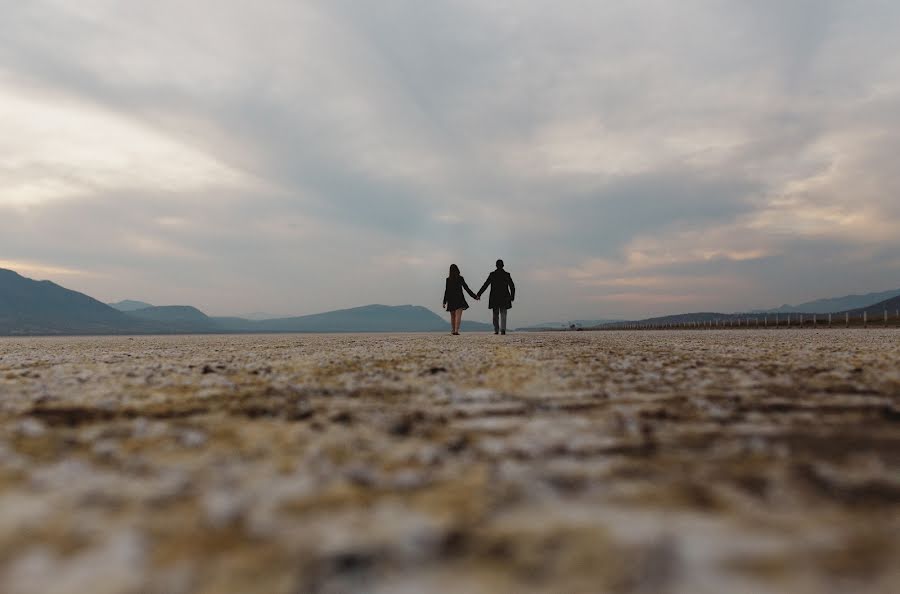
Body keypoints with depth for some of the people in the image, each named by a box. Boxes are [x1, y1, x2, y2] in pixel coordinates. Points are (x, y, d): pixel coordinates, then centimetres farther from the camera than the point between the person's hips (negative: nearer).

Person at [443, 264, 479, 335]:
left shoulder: (448, 279, -1)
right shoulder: (460, 278, -2)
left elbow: (446, 291, -3)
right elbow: (467, 288, -1)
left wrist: (444, 302, 3)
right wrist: (475, 296, 6)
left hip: (451, 300, 2)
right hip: (459, 299, -2)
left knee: (452, 316, 14)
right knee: (458, 316, -7)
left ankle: (453, 330, 20)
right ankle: (456, 330, -20)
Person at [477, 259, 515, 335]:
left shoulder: (492, 274, -3)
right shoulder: (507, 275, 0)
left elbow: (485, 285, -6)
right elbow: (512, 286, 3)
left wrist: (479, 294, -4)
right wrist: (512, 296, 15)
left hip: (494, 297, 0)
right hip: (504, 297, 0)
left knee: (495, 314, 12)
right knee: (503, 314, 2)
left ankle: (496, 330, 11)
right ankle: (503, 329, -15)